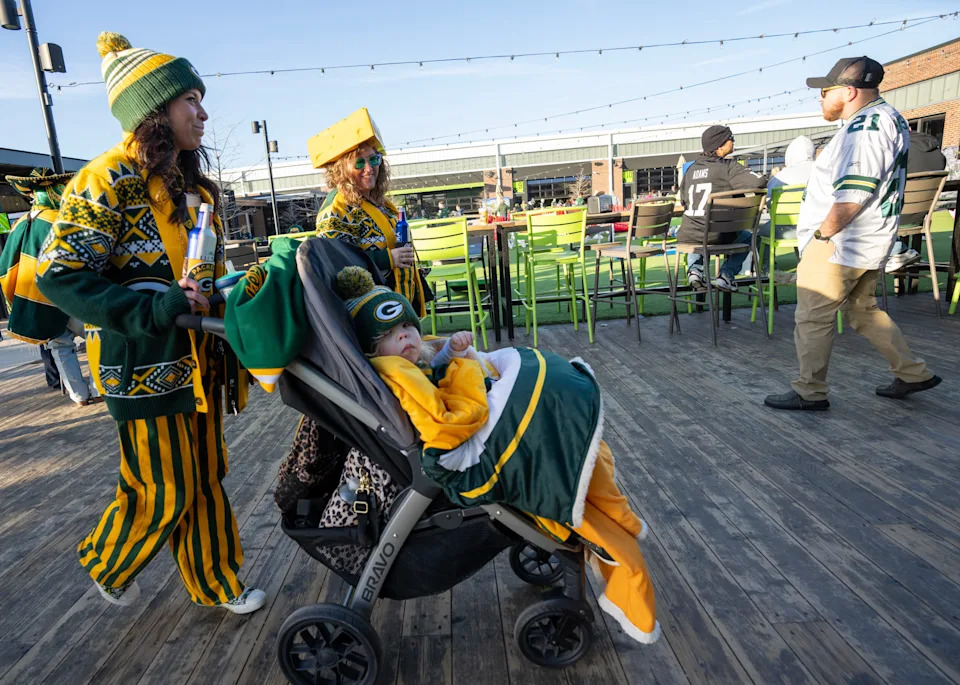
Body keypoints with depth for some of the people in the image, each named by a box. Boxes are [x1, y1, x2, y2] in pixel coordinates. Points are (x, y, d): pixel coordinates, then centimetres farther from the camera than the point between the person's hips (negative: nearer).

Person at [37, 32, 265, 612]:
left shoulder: (195, 187, 12)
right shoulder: (109, 182, -13)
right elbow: (59, 275, -19)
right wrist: (152, 310, -27)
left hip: (197, 362, 7)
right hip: (146, 367, -7)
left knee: (206, 479, 15)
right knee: (162, 493, 5)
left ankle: (214, 582, 32)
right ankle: (106, 564, 36)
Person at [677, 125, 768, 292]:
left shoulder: (691, 169, 9)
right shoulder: (728, 166, -6)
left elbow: (683, 199, 17)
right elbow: (759, 182, -14)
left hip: (688, 235, 4)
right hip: (716, 235, -4)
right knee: (748, 238, 26)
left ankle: (694, 268, 18)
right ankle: (726, 275, 11)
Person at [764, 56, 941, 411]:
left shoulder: (865, 127, -20)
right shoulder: (888, 116, 14)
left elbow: (850, 197, -26)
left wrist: (820, 233, -13)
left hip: (838, 245, -11)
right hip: (868, 242, 11)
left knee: (813, 318, -1)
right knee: (864, 310, 21)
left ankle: (810, 392, 9)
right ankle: (913, 373, 29)